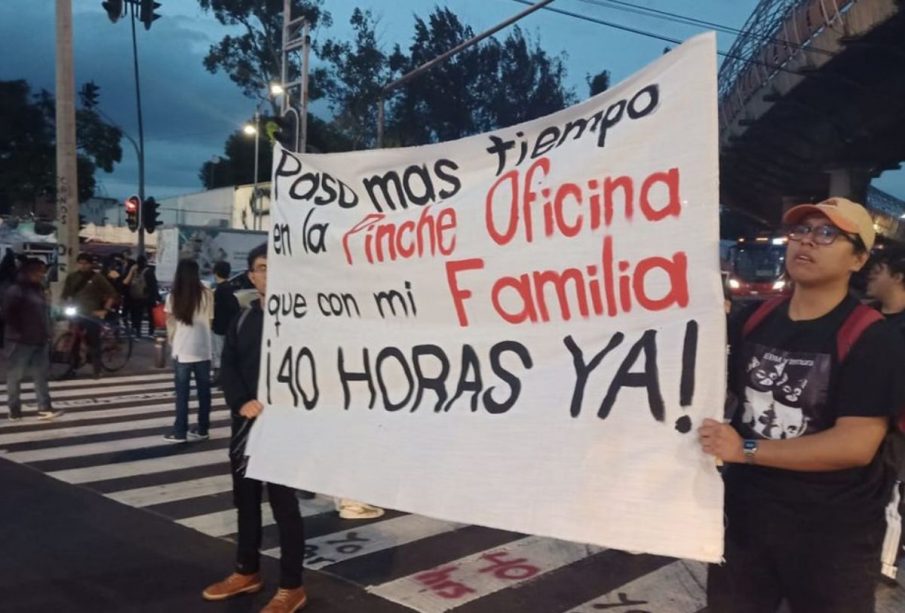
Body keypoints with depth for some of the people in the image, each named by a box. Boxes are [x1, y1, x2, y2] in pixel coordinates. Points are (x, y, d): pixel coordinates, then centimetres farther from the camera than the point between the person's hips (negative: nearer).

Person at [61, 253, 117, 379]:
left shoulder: (97, 277, -4)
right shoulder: (71, 277, 6)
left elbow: (112, 294, -2)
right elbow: (65, 295, 16)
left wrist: (105, 310, -7)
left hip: (92, 315, -3)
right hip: (76, 314, 3)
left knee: (94, 343, 1)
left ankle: (97, 370, 7)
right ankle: (72, 368, 17)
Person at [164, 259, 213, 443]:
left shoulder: (173, 297, -6)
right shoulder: (206, 295, -3)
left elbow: (170, 323, 3)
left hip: (182, 350, -1)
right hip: (203, 350, 1)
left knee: (182, 393, 5)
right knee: (203, 391, 10)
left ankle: (180, 432, 9)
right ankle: (202, 429, 17)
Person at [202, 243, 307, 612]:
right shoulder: (243, 320, 11)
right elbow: (227, 367, 8)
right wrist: (241, 402, -9)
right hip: (246, 423, 7)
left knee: (283, 502, 0)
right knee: (245, 499, 17)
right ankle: (247, 572, 35)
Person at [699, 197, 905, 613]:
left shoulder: (870, 339, -15)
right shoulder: (754, 320, 2)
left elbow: (857, 443, -24)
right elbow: (725, 390, 17)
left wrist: (746, 449, -24)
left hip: (831, 535, -5)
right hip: (744, 514, 5)